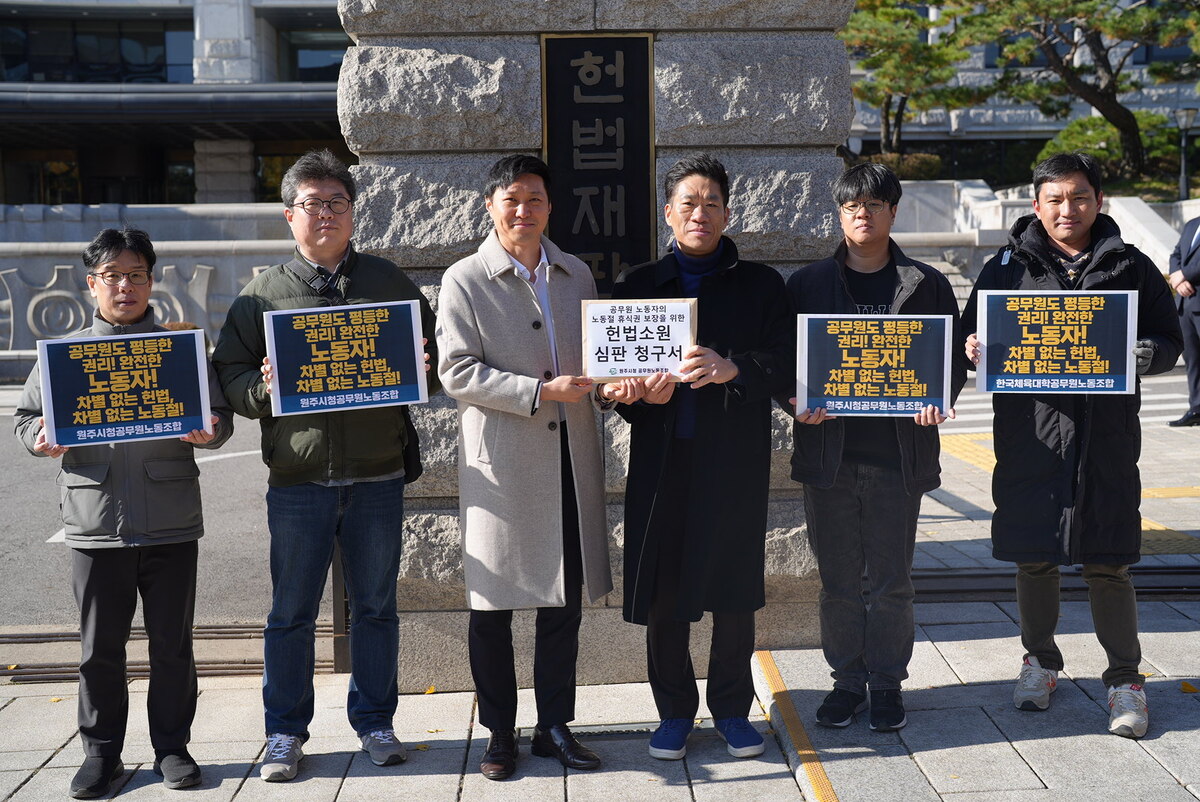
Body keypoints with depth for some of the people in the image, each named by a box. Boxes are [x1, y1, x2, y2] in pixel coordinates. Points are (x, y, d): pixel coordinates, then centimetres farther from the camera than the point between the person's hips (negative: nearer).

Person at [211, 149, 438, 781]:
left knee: (375, 606, 10)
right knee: (292, 611, 7)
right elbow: (229, 374, 5)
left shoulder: (388, 283, 9)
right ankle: (285, 731, 22)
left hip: (377, 477, 1)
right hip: (298, 480, -1)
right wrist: (263, 387, -15)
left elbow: (433, 362, 14)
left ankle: (374, 721, 25)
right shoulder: (263, 293, 6)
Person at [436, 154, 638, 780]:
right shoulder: (464, 281, -2)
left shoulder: (576, 276, 13)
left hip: (570, 460, 4)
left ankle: (554, 727, 23)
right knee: (493, 607, 5)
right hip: (500, 463, -4)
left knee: (564, 601, 9)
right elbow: (457, 372, -10)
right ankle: (499, 733, 21)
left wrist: (607, 386, -2)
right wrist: (542, 391, -17)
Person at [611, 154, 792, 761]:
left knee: (734, 587, 6)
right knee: (661, 590, 4)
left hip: (735, 459, 0)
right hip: (662, 459, 1)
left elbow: (785, 364, -2)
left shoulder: (760, 285, 8)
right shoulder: (637, 285, 11)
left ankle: (732, 707, 24)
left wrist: (732, 369, -21)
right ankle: (674, 710, 21)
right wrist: (641, 393, -12)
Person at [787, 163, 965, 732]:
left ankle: (888, 683, 22)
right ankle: (847, 680, 23)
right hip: (829, 451, 1)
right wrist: (800, 400, -12)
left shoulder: (925, 285, 6)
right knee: (838, 580, 9)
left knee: (891, 579, 7)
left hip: (898, 453, -1)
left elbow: (954, 357, 7)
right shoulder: (808, 284, 8)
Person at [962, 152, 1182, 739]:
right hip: (1029, 436, 1)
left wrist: (1135, 355, -13)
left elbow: (1168, 342, 9)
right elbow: (973, 338, 10)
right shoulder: (1006, 267, 7)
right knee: (1032, 559, 10)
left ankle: (1125, 679, 18)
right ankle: (1040, 659, 30)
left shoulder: (1130, 267, 7)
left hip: (1107, 438, -1)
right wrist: (977, 350, -13)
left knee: (1107, 566, 3)